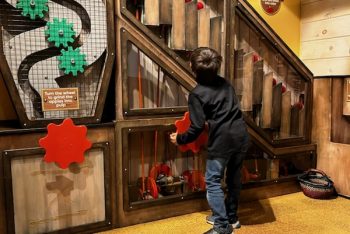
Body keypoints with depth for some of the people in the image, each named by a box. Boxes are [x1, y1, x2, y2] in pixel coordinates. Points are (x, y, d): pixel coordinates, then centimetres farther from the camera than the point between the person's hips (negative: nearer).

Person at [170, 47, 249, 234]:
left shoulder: (197, 94, -8)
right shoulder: (225, 83, 11)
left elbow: (197, 128, -10)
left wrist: (179, 139, 6)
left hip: (222, 141, -7)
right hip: (241, 136, 7)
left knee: (213, 181, 5)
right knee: (234, 178, 18)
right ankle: (231, 217, 34)